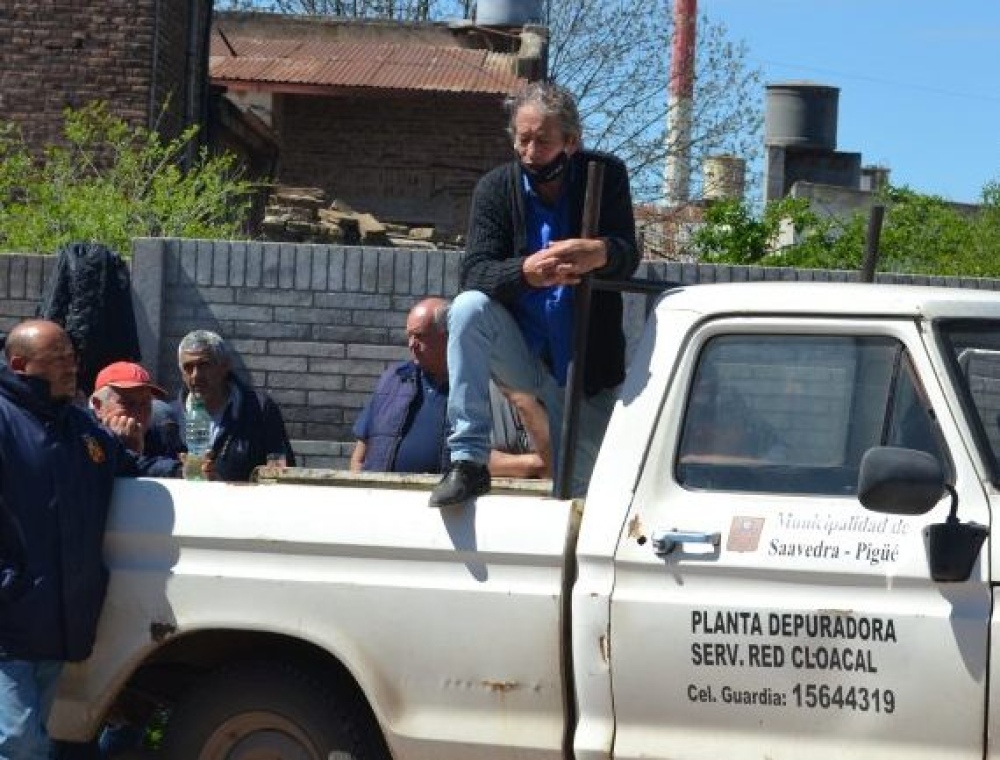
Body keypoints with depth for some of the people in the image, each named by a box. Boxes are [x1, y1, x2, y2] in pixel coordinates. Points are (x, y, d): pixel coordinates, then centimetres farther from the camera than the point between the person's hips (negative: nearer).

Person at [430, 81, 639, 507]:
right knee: (469, 308, -29)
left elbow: (628, 258, -17)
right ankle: (468, 462, -29)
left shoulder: (607, 177, -6)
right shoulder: (496, 188, -5)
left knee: (576, 492, -4)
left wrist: (601, 253, -43)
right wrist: (525, 272, -40)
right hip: (521, 354, 0)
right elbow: (472, 272, -18)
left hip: (585, 364, 0)